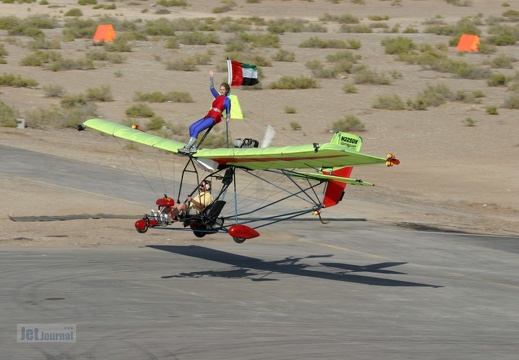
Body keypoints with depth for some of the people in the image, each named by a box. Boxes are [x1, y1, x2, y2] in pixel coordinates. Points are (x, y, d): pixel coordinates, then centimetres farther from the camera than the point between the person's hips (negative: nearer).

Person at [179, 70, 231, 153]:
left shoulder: (227, 100, 6)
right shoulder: (218, 96, 24)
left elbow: (228, 112, 8)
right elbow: (212, 88, 27)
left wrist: (227, 118, -11)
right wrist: (211, 77, 22)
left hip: (215, 118, -8)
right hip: (208, 116, 8)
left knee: (197, 129, -22)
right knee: (192, 127, -10)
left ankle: (187, 147, -25)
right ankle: (193, 147, -15)